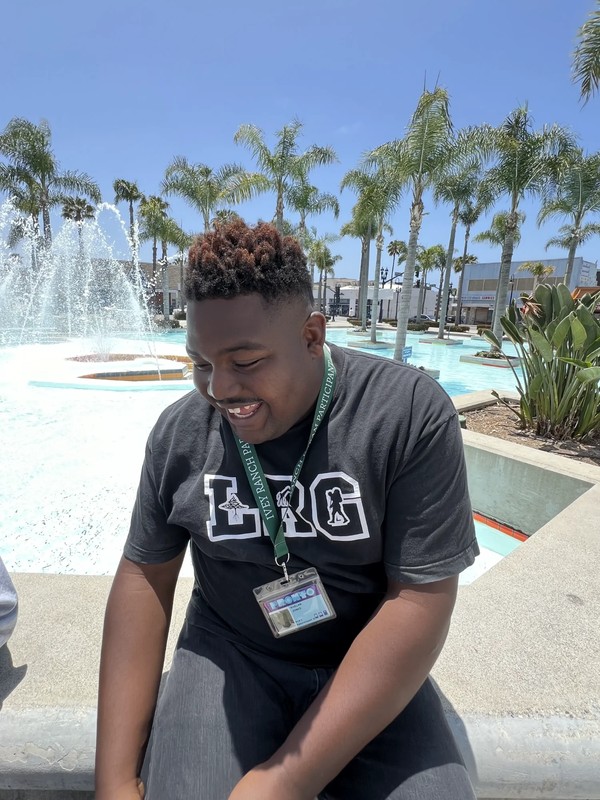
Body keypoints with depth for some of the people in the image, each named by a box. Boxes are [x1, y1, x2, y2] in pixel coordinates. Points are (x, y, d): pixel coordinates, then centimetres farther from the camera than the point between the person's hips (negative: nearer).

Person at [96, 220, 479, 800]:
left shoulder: (410, 414, -20)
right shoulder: (179, 431, -9)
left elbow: (420, 600, -18)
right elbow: (145, 575, -2)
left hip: (369, 667, 0)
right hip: (229, 653, 2)